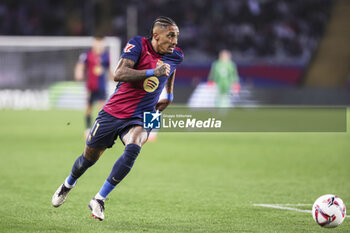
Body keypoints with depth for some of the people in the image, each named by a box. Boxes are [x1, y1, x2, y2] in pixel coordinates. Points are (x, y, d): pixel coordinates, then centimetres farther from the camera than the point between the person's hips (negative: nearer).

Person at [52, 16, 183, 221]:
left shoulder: (176, 56, 1)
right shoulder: (138, 45, -14)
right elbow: (119, 74, -27)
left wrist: (169, 96, 26)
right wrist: (153, 72, -33)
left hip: (141, 117, 2)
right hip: (114, 111, -2)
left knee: (133, 148, -31)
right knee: (90, 157, 13)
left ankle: (99, 200, -20)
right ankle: (68, 185, 48)